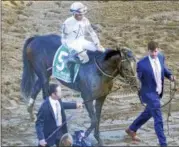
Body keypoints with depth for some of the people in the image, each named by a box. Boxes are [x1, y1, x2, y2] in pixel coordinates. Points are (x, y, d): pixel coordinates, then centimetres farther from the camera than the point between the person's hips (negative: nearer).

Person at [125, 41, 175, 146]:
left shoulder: (161, 57, -4)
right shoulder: (142, 63, -21)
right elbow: (137, 78, -11)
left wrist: (170, 75, -2)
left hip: (158, 93, 7)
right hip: (149, 93, -7)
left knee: (148, 113, 25)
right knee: (158, 119, -7)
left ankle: (132, 130, 46)